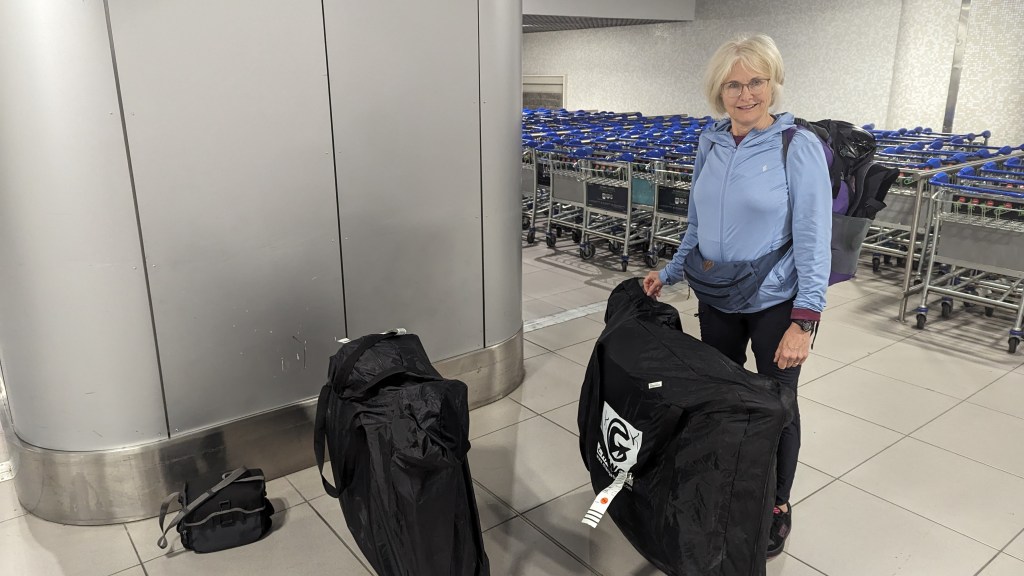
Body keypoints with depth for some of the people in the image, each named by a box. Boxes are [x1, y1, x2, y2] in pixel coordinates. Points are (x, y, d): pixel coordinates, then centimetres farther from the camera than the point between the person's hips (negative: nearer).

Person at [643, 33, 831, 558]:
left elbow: (813, 239, -16)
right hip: (717, 300, 5)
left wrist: (804, 321, -21)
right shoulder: (711, 143, 1)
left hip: (776, 303, -5)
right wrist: (669, 273, 5)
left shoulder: (798, 147, -15)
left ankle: (778, 506, 31)